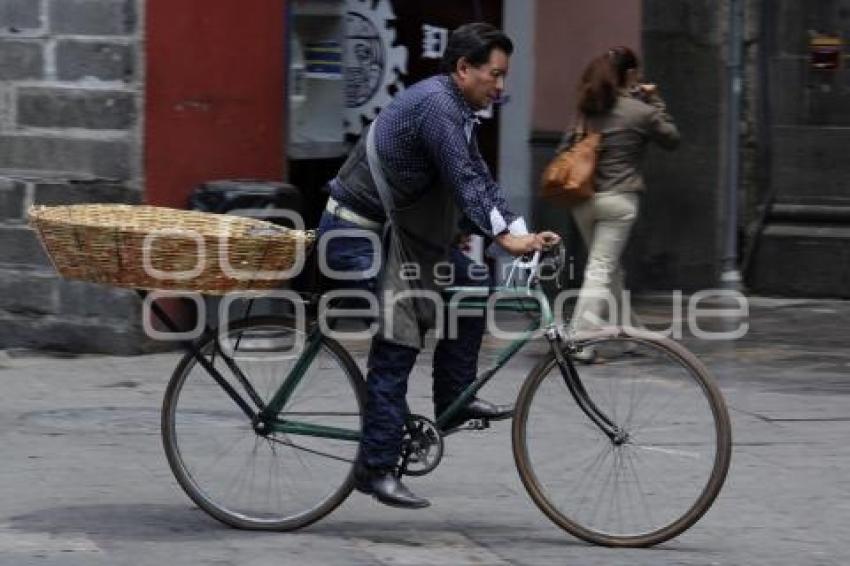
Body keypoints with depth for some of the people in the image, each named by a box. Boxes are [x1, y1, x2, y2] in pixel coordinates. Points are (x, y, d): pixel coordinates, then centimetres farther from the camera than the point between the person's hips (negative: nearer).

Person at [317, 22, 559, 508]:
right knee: (397, 347, -11)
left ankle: (454, 400, 13)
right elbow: (464, 180, -29)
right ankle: (377, 468, -7)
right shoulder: (435, 104, -20)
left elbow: (480, 179, 11)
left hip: (395, 230, 10)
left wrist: (522, 233, 1)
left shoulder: (456, 110, 11)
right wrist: (505, 236, -35)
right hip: (358, 236, -10)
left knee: (468, 288, 7)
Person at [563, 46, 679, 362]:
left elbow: (565, 148, 6)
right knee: (601, 270, -6)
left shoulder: (587, 109, 7)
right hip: (618, 199, -6)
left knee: (610, 268, 20)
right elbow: (672, 140, 8)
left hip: (582, 199, 6)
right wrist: (656, 102, 14)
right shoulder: (640, 112, -7)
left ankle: (628, 331, 33)